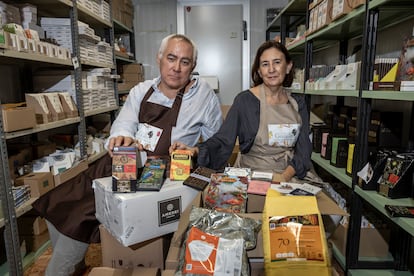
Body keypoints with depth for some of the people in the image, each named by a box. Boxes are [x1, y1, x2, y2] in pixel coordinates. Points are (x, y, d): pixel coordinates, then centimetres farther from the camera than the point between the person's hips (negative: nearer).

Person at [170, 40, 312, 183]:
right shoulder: (245, 100, -4)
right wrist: (196, 150, -27)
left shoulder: (298, 103, 7)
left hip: (290, 175, 3)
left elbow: (303, 148, 4)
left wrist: (285, 176, -12)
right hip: (251, 174, -3)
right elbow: (223, 139, -9)